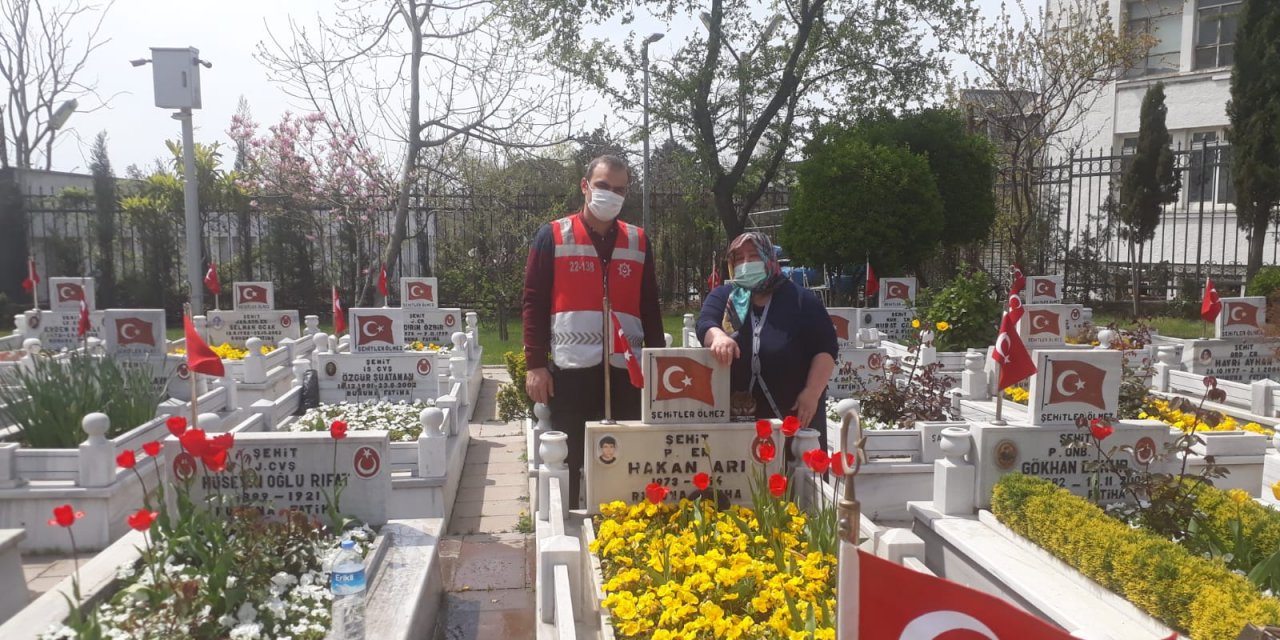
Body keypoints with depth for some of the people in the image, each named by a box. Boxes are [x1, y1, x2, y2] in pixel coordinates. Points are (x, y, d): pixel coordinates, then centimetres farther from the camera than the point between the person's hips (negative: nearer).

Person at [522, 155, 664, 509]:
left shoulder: (638, 241, 12)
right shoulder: (553, 236, 2)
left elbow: (649, 307, 14)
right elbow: (534, 302, 0)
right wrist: (535, 363, -7)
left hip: (627, 370, 3)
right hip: (571, 369, -3)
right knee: (568, 462, 5)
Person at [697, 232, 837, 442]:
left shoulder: (800, 299, 2)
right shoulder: (723, 297, 8)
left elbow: (825, 348, -2)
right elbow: (705, 322, -11)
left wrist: (812, 393, -14)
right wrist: (718, 336, -34)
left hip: (795, 413, -1)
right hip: (736, 415, 2)